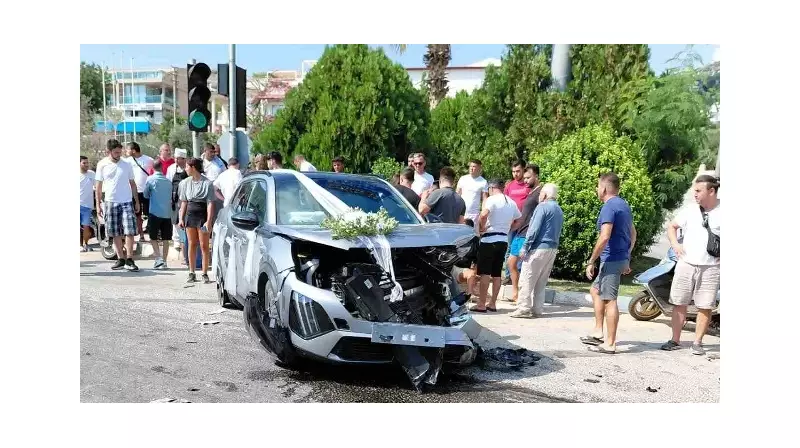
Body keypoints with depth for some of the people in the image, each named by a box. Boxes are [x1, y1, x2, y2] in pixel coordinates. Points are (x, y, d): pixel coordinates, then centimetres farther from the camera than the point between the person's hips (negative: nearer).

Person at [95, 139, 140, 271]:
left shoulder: (127, 165, 4)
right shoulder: (102, 166, 3)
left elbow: (132, 184, 11)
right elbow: (98, 187, 7)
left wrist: (137, 201, 8)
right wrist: (98, 204, 2)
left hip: (127, 202, -1)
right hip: (110, 203, 1)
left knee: (130, 231, -9)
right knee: (115, 233, 5)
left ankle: (129, 260, -6)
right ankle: (121, 259, 14)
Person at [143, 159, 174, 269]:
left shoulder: (150, 179, -4)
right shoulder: (168, 181, 4)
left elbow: (146, 195, 6)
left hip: (155, 213, -3)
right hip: (167, 213, 3)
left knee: (153, 237, 7)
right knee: (165, 239, 8)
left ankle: (159, 258, -5)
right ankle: (164, 261, 11)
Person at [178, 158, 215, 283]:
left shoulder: (207, 183, -8)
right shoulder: (186, 183, 9)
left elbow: (210, 203, -10)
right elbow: (184, 202, 14)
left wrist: (209, 221, -16)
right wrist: (181, 219, 7)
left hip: (202, 215, -5)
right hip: (190, 215, 5)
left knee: (204, 245, -1)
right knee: (192, 244, 8)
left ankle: (205, 274, 5)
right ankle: (191, 273, 14)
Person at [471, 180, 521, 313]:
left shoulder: (492, 199, -9)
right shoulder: (511, 203, 14)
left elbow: (483, 215, -26)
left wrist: (482, 228, -11)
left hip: (489, 239, -7)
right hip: (504, 240, 7)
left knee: (485, 273, -4)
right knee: (497, 274, 11)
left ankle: (481, 304, -2)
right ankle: (492, 304, 16)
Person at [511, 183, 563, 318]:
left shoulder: (542, 207, -9)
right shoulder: (559, 210, 15)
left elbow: (534, 230, -15)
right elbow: (558, 232, 13)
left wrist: (524, 247, -13)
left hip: (539, 247, -8)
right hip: (553, 249, 8)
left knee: (527, 279, -4)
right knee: (541, 282, 11)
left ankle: (524, 308, -6)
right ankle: (537, 309, 12)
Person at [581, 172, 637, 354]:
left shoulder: (609, 207, -14)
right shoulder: (624, 205, 15)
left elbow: (604, 237, -23)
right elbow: (633, 234, 21)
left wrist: (591, 261, -18)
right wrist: (626, 259, 26)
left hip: (612, 259, -10)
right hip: (621, 258, 10)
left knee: (609, 300, -5)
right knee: (595, 290, 19)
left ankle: (610, 344, 0)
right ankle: (598, 332, 21)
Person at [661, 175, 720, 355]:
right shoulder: (690, 211, 5)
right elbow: (671, 227, 18)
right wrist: (675, 244, 3)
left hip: (710, 267, -2)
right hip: (686, 264, 2)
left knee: (705, 307, 3)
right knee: (679, 303, 5)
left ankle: (697, 342, 15)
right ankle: (675, 340, 15)